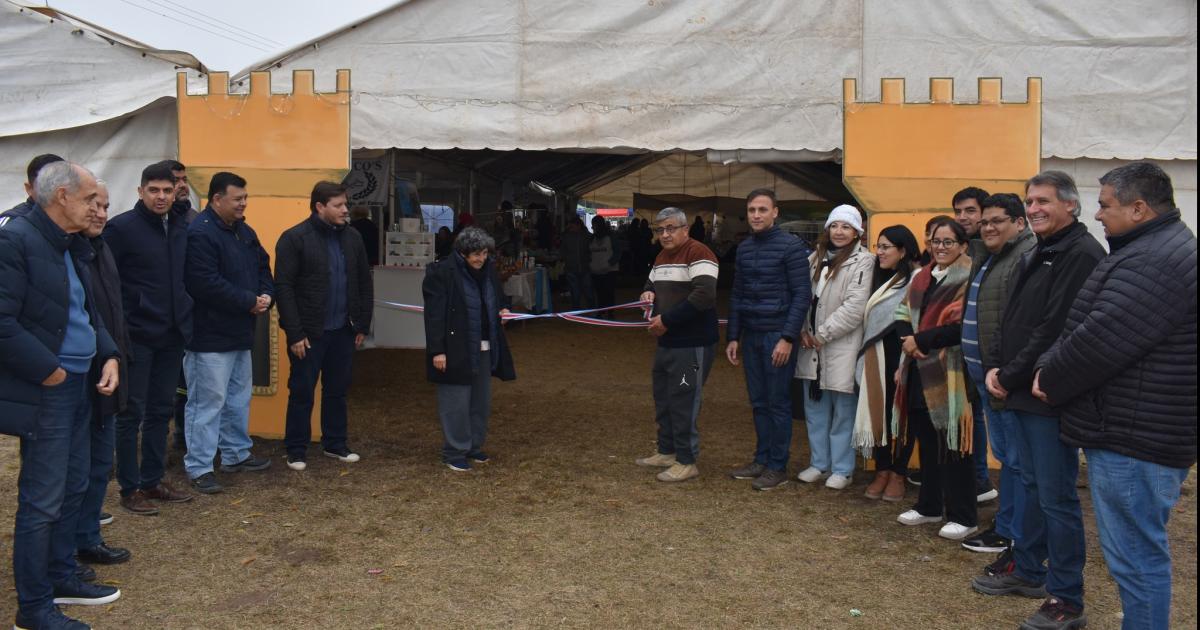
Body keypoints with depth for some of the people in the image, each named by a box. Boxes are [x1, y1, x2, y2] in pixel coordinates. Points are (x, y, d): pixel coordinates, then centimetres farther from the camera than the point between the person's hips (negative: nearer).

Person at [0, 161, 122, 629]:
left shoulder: (72, 246, 11)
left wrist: (109, 356, 4)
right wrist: (48, 371, -17)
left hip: (78, 385, 9)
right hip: (44, 392, -9)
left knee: (73, 489, 18)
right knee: (42, 502, 0)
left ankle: (61, 577, 33)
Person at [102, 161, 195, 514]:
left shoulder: (182, 226, 8)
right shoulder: (122, 228, -10)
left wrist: (186, 321, 8)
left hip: (171, 337, 6)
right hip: (137, 337, -6)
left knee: (161, 411, 13)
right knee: (132, 413, 3)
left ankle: (152, 481, 25)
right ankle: (129, 489, 13)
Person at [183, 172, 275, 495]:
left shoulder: (245, 232, 12)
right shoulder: (200, 234, -17)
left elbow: (263, 267, 19)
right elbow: (206, 284, -25)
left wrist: (266, 295, -3)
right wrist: (249, 301, -18)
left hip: (240, 333, 9)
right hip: (210, 336, -9)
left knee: (239, 397, 18)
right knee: (208, 402, -3)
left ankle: (237, 453, 32)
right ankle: (198, 468, 6)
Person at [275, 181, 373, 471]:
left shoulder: (352, 238, 6)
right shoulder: (294, 238, -9)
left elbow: (364, 284, 12)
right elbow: (284, 288, -12)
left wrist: (363, 325, 9)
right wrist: (295, 333, -15)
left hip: (343, 331, 5)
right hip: (309, 333, -5)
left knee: (337, 390, 14)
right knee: (302, 393, 5)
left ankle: (335, 444, 28)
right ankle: (296, 451, 17)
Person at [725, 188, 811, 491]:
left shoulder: (791, 246, -8)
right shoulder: (744, 248, 11)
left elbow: (802, 294, -11)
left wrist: (788, 338, -16)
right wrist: (733, 337, 12)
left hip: (778, 336, -6)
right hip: (751, 336, 6)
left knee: (778, 403, 0)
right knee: (758, 402, 12)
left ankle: (778, 467, 9)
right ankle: (762, 459, 22)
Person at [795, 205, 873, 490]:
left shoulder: (862, 261, -7)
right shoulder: (816, 258, 13)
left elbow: (855, 306, -15)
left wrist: (823, 334, -13)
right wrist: (804, 330, -3)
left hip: (842, 347, -6)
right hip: (811, 347, 6)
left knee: (843, 410, 2)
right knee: (815, 408, 14)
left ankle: (842, 469, 13)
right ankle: (819, 463, 26)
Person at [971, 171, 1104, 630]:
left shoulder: (1081, 255, -14)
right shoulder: (1036, 255, 16)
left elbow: (1056, 329, -20)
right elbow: (1012, 318, 18)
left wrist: (1011, 377, -14)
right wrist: (996, 368, 3)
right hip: (1024, 391, 9)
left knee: (1056, 496, -3)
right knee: (1033, 485, 19)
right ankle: (1028, 571, 32)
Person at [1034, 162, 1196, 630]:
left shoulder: (1151, 262, -20)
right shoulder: (1160, 249, 17)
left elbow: (1100, 341, -24)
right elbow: (1087, 328, 18)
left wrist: (1049, 380, -7)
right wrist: (1049, 368, 4)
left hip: (1134, 438, -11)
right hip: (1133, 431, 11)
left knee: (1135, 556, -2)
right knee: (1140, 552, 19)